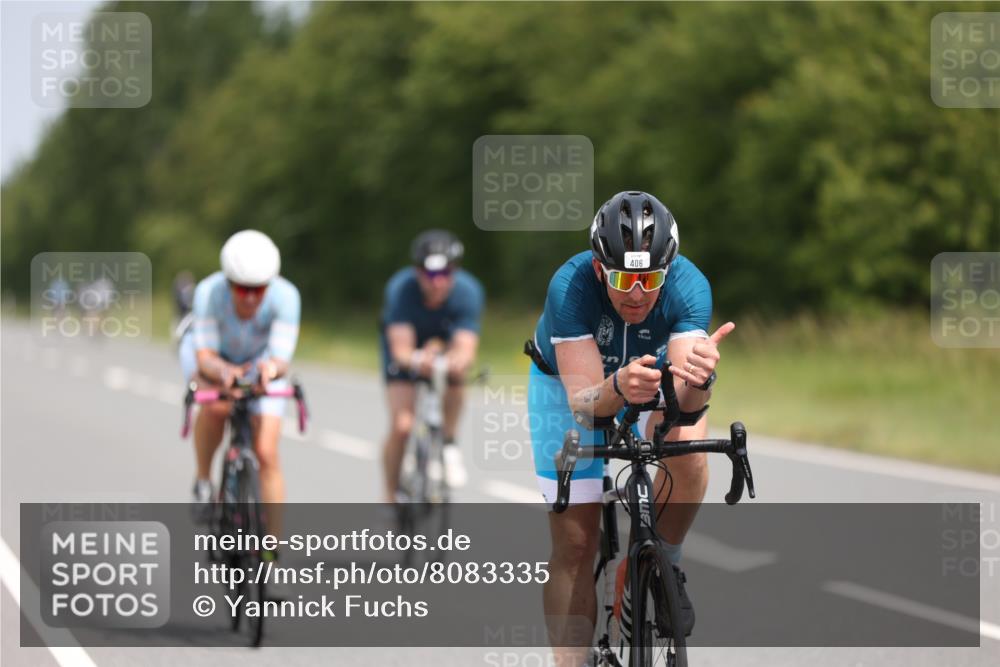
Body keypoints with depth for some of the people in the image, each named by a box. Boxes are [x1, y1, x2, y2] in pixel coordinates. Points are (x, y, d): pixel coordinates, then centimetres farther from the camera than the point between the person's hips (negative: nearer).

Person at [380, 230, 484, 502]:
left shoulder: (467, 291, -33)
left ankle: (448, 443, -13)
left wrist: (458, 360, -66)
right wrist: (416, 360, -65)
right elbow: (401, 350, -41)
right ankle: (391, 497, 4)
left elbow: (466, 350, -42)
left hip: (443, 339, 1)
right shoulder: (401, 288, -35)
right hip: (405, 340, -1)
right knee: (401, 426, -15)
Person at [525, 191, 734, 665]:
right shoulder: (570, 287, -36)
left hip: (655, 381, 1)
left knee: (688, 443, -33)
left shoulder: (689, 286, -32)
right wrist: (618, 387, -61)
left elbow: (682, 399, -40)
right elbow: (584, 398, -40)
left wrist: (698, 378, -62)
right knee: (574, 544, -6)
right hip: (568, 382, -1)